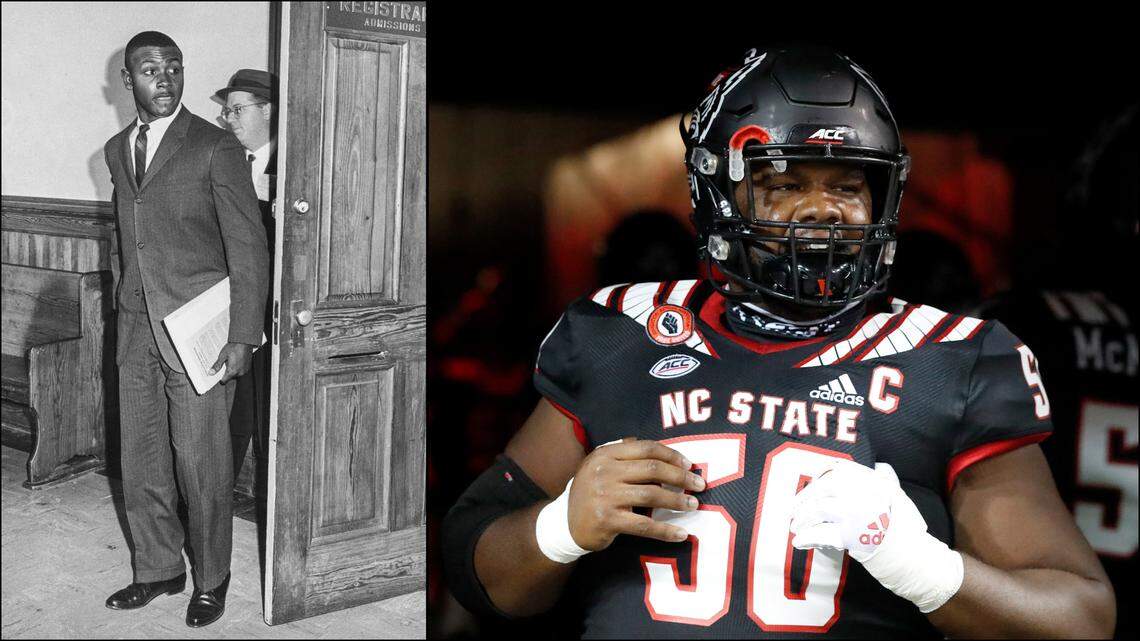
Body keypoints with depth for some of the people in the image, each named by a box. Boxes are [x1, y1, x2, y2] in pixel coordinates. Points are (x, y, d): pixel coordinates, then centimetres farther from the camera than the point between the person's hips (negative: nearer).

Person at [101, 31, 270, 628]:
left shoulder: (216, 148, -7)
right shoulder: (117, 149, 12)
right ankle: (158, 568, 28)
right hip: (136, 332, 6)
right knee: (140, 463, 12)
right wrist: (123, 295, 18)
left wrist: (243, 336, -14)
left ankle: (211, 580, 17)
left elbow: (249, 248, -9)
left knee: (203, 467, 0)